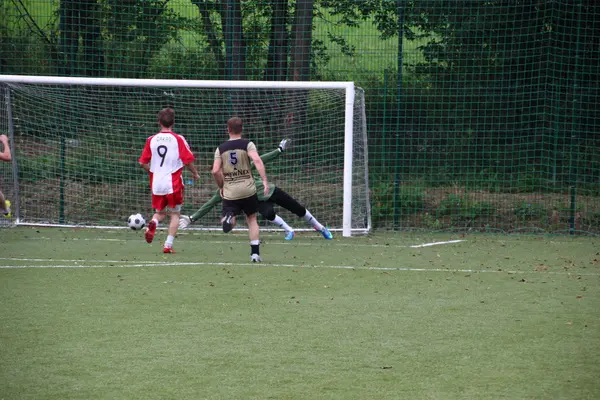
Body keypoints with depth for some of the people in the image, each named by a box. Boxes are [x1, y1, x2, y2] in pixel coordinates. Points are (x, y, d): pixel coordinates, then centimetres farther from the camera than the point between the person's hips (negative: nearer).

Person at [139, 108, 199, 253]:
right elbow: (188, 160, -9)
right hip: (174, 184, -3)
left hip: (156, 183, 3)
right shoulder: (178, 139, -6)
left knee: (160, 212, 18)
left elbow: (143, 163, 6)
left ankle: (153, 223, -16)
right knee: (175, 214, 10)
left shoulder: (151, 140, 4)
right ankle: (168, 245, 0)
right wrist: (195, 173, 9)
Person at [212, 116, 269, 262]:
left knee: (228, 224, 6)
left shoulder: (221, 148, 6)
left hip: (229, 192, 1)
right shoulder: (247, 144, -2)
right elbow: (257, 160, -19)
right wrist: (265, 180, -21)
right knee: (252, 219, 17)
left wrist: (221, 187, 14)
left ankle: (228, 218, -32)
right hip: (248, 190, -1)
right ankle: (255, 253, 11)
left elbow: (215, 171, -2)